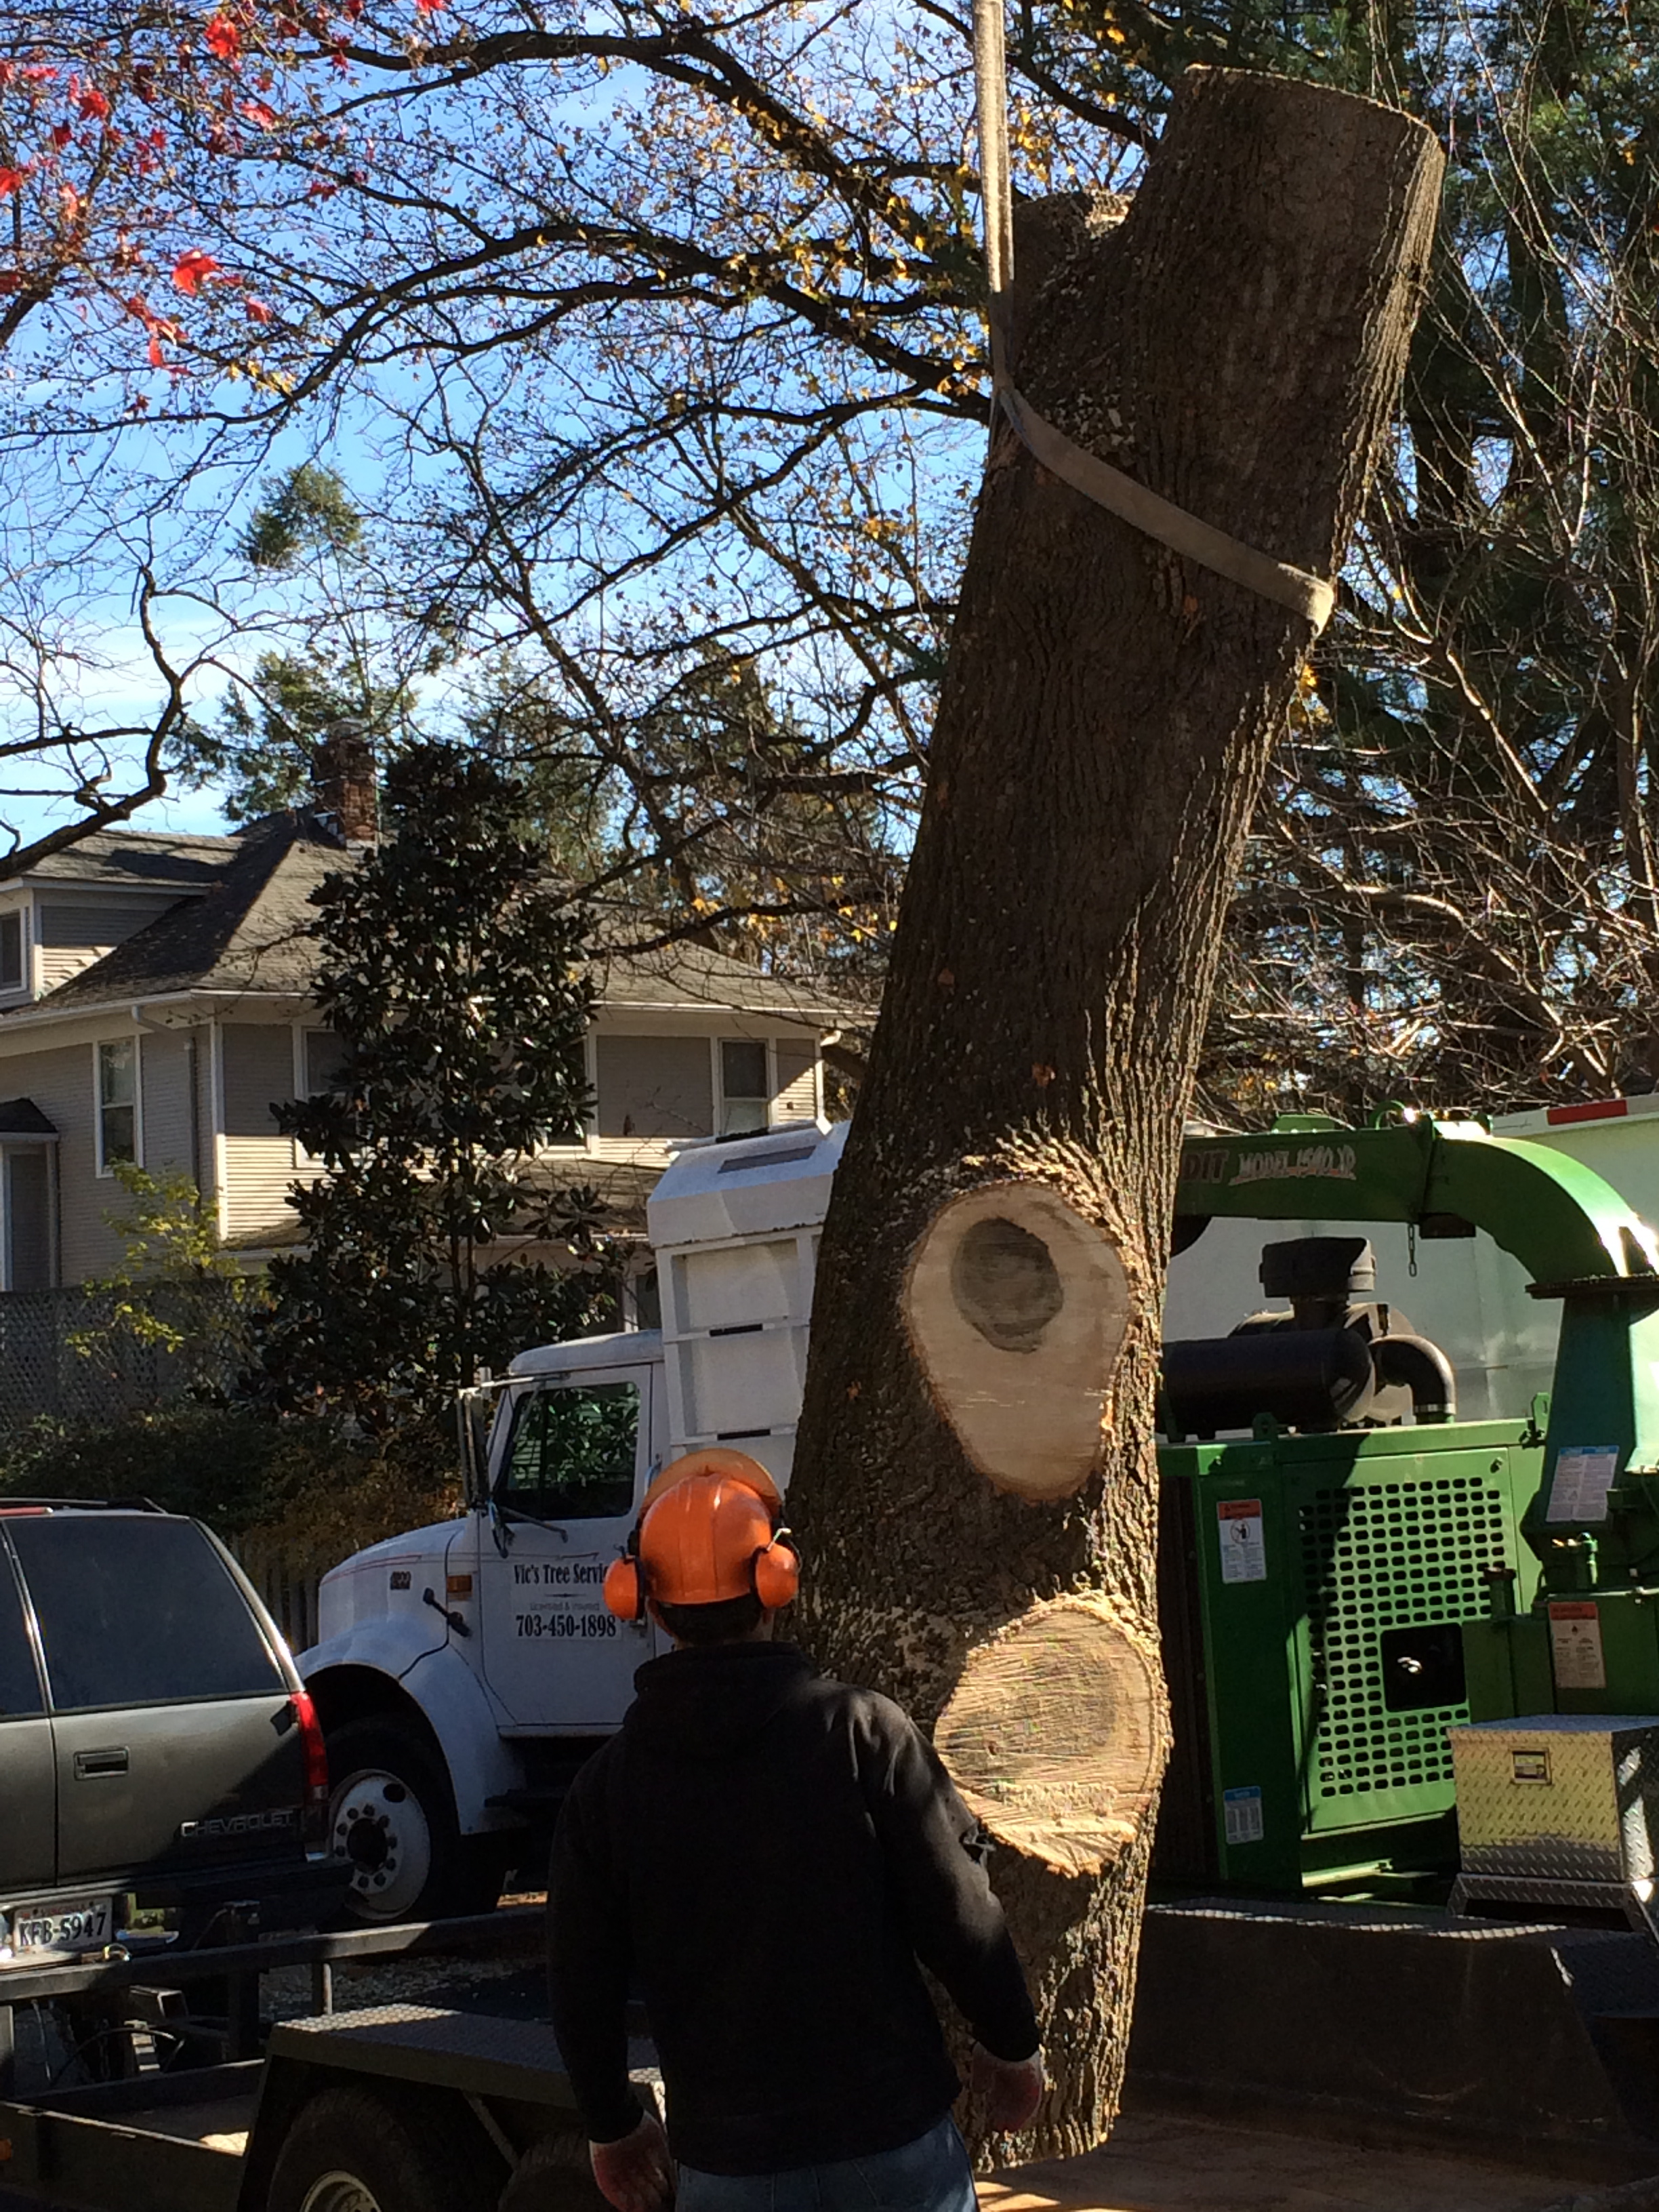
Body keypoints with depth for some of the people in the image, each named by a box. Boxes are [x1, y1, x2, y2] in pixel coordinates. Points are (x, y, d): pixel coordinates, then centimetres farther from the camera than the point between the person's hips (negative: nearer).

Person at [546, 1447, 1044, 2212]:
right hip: (895, 2141, -2)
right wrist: (1011, 2047, 9)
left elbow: (583, 1990, 3)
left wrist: (612, 2129, 19)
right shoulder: (864, 1731, -11)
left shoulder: (607, 1784, -4)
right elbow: (961, 1919, -9)